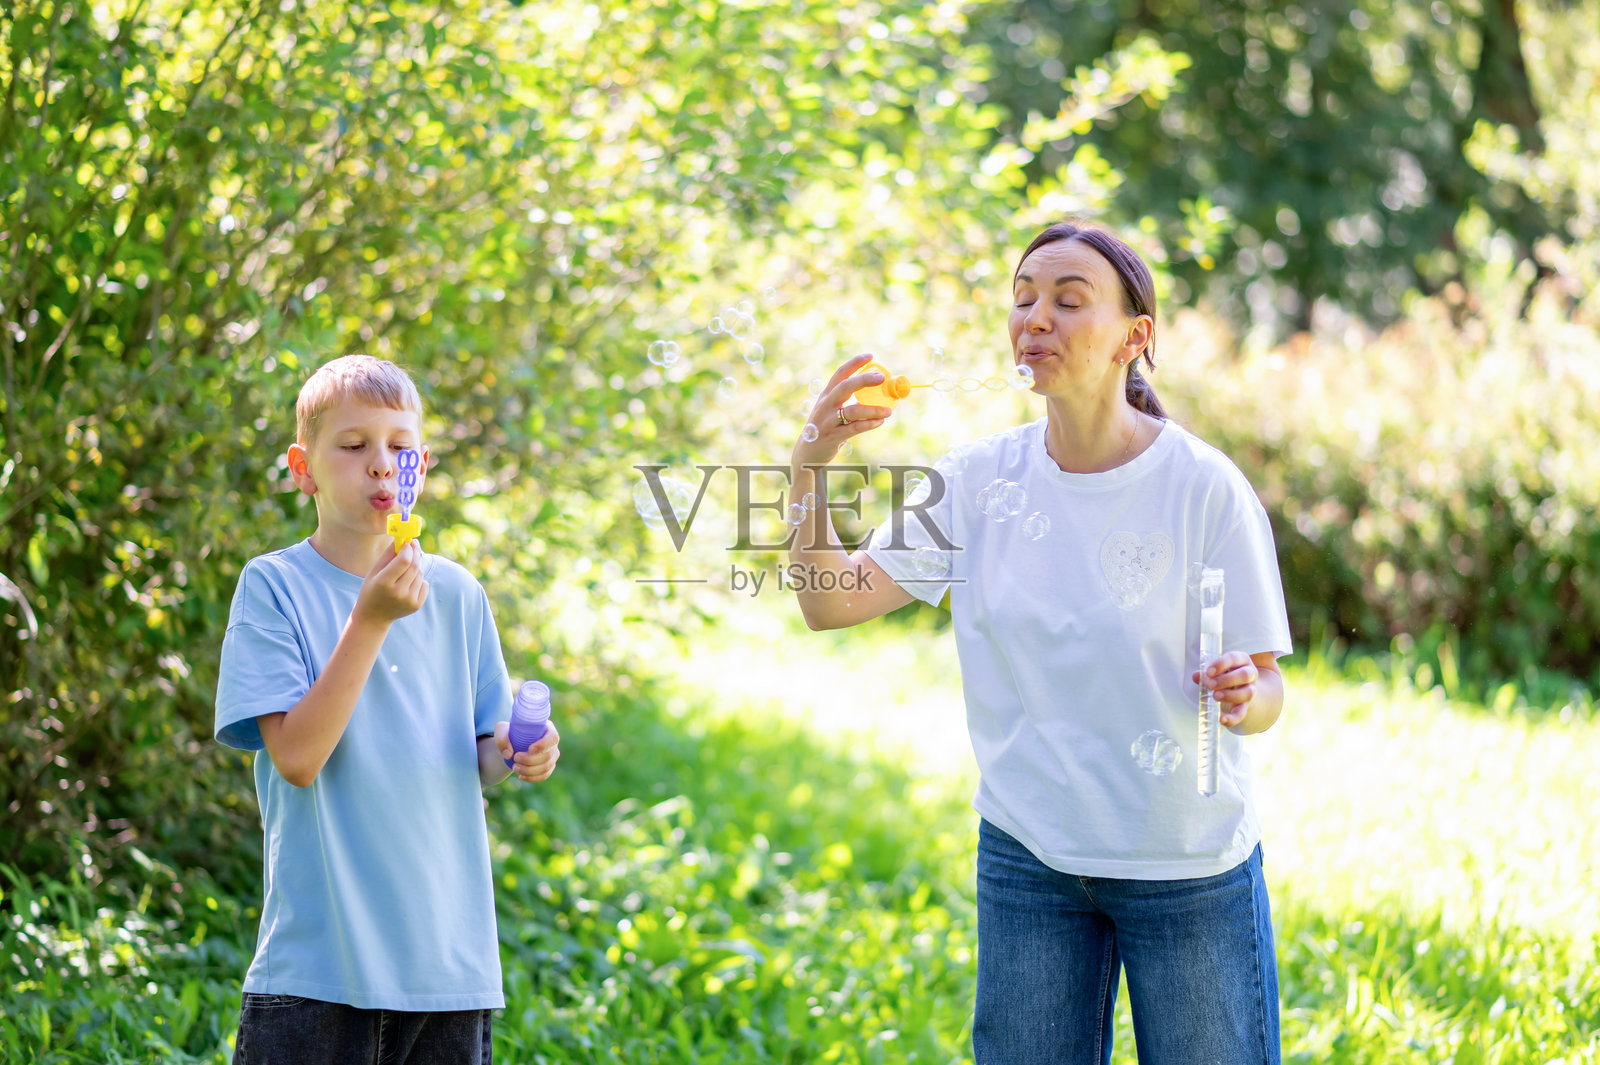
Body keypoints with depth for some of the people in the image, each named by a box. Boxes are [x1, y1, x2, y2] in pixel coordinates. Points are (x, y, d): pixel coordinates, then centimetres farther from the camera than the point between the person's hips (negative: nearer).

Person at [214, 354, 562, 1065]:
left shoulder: (457, 594, 8)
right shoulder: (273, 586, -4)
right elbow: (297, 758, -14)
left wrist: (515, 751, -9)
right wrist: (370, 620, -19)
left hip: (450, 954, 4)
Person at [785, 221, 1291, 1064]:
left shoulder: (1204, 488, -13)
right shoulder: (981, 479, -2)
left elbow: (1265, 693, -8)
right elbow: (831, 603, -3)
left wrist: (1242, 695, -31)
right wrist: (811, 466, -17)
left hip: (1188, 868, -3)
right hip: (1026, 859, 3)